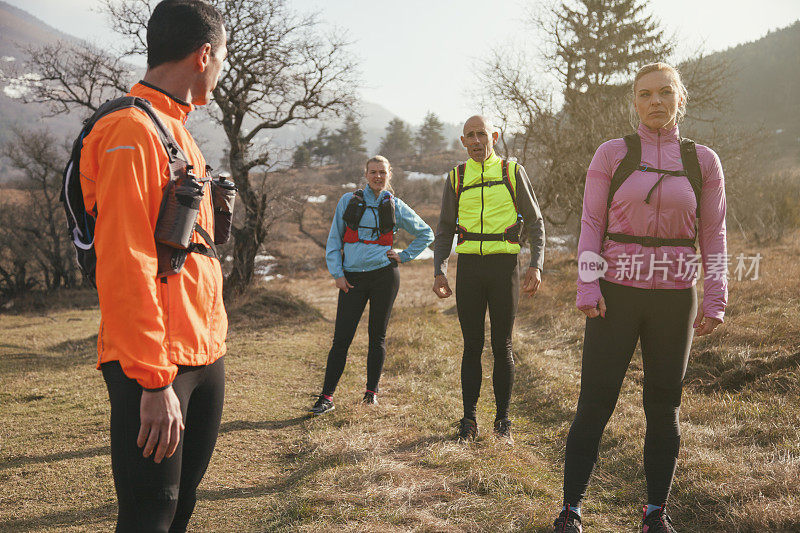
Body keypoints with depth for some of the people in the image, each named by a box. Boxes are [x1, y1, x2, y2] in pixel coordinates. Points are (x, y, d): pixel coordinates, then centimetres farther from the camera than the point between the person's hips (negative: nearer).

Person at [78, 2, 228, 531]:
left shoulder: (178, 130, 17)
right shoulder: (134, 130, -14)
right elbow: (124, 265, -20)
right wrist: (154, 379, -21)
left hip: (204, 355, 9)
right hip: (156, 368, -9)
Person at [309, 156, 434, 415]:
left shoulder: (395, 206, 6)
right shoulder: (348, 201, 7)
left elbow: (426, 234, 15)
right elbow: (334, 239, 8)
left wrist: (404, 256, 5)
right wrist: (337, 273, 0)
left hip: (384, 275, 0)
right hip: (352, 278, 0)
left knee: (377, 335, 6)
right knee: (341, 338, -3)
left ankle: (371, 391, 19)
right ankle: (326, 397, 0)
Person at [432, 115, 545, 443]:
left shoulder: (512, 172, 5)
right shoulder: (456, 177, 10)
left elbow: (535, 222, 7)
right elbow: (445, 230, 15)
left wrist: (536, 266, -6)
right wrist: (439, 271, 3)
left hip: (504, 265, -1)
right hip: (469, 267, 2)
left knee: (502, 346, 3)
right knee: (472, 346, 4)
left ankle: (503, 421, 14)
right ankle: (469, 420, 13)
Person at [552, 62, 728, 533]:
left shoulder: (703, 160, 5)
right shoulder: (612, 154, 1)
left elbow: (713, 235, 6)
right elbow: (592, 224, 0)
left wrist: (716, 300, 0)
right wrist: (587, 287, -9)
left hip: (674, 299, 2)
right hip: (616, 294, -1)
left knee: (664, 408, 9)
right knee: (595, 405, -1)